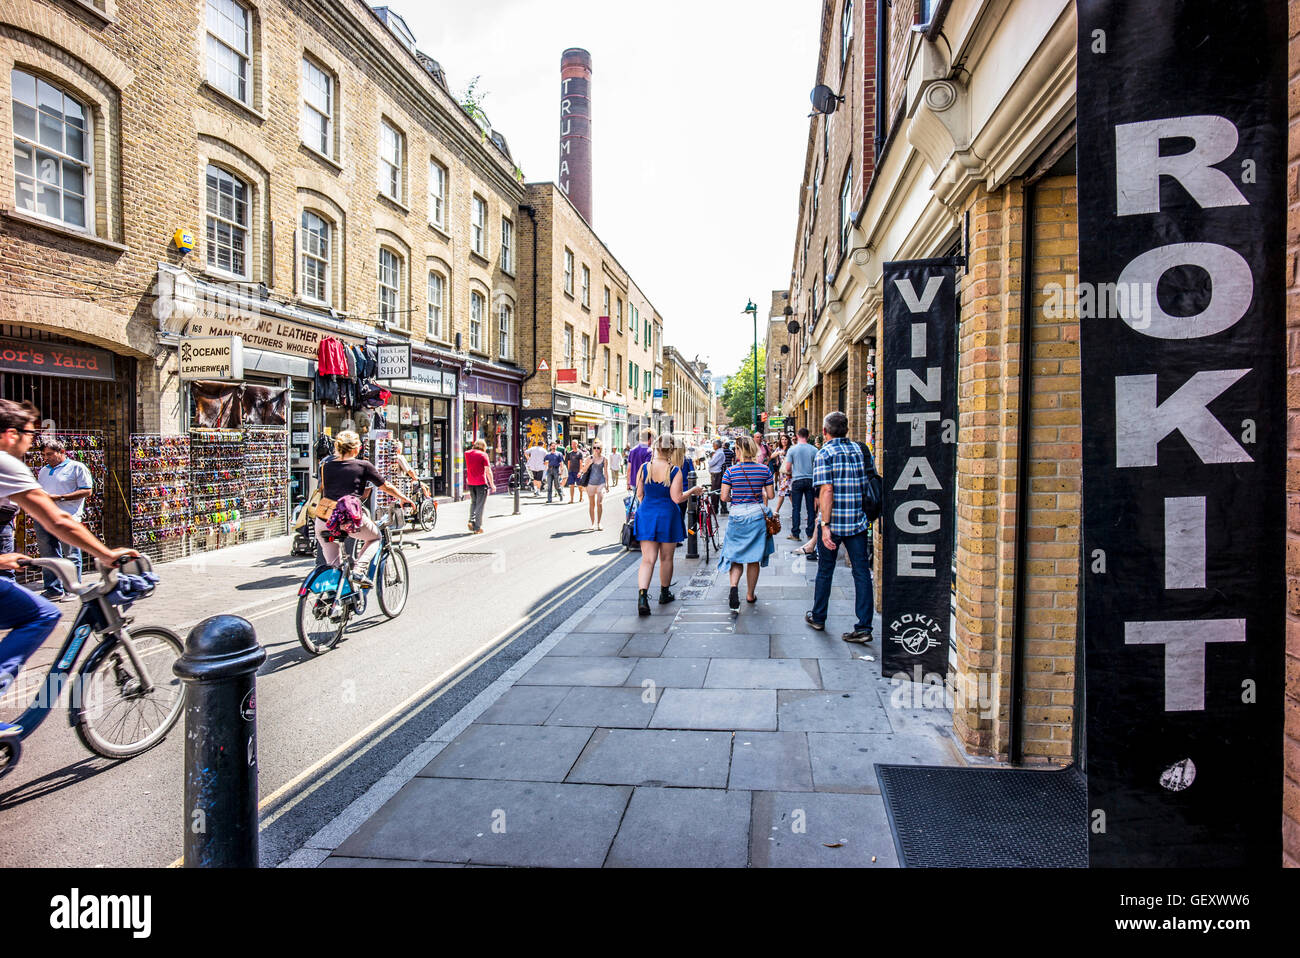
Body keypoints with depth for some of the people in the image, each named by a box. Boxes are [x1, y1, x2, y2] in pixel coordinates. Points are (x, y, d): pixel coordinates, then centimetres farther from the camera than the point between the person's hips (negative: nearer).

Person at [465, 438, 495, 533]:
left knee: (473, 503, 21)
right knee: (480, 505, 0)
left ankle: (471, 521, 7)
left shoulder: (467, 453, 6)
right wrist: (492, 484, -4)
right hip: (481, 482, -5)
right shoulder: (483, 455, -8)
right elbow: (488, 471, -10)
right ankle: (477, 527, -1)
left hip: (470, 482, 5)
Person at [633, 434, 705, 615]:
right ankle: (664, 594, 30)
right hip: (667, 516, -2)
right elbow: (677, 498, -13)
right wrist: (694, 490, 3)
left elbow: (639, 495, 3)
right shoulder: (675, 471, -10)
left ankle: (642, 596, -17)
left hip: (646, 515, 2)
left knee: (647, 559, 1)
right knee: (666, 558, 15)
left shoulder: (644, 468, -3)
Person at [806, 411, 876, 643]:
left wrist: (825, 525, -20)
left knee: (825, 571, 12)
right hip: (859, 521, 4)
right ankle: (864, 627, 3)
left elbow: (826, 491, -19)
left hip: (834, 522, -4)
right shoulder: (861, 450, 6)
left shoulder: (824, 454, -10)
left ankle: (818, 618, 27)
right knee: (862, 572, 5)